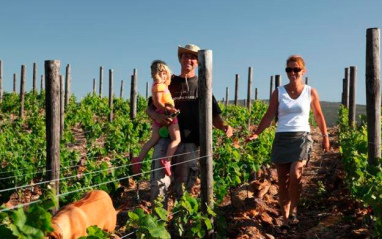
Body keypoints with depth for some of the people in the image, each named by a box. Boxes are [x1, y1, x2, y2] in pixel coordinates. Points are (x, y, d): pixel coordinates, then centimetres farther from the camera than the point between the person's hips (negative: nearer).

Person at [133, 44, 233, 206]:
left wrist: (224, 126, -16)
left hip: (189, 143, 0)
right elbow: (149, 108, 12)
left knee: (183, 187, 7)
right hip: (165, 139, 1)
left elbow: (214, 116, 6)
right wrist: (156, 115, -12)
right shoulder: (169, 83, 13)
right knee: (158, 183, -10)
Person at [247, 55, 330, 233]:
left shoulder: (310, 92, 4)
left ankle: (293, 210, 0)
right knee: (282, 181, 3)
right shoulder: (278, 93, 4)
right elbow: (268, 116, 3)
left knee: (295, 174, -22)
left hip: (302, 138, -1)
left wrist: (325, 136, 14)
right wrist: (256, 134, -8)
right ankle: (285, 219, 14)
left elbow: (319, 116, 14)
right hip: (281, 139, 2)